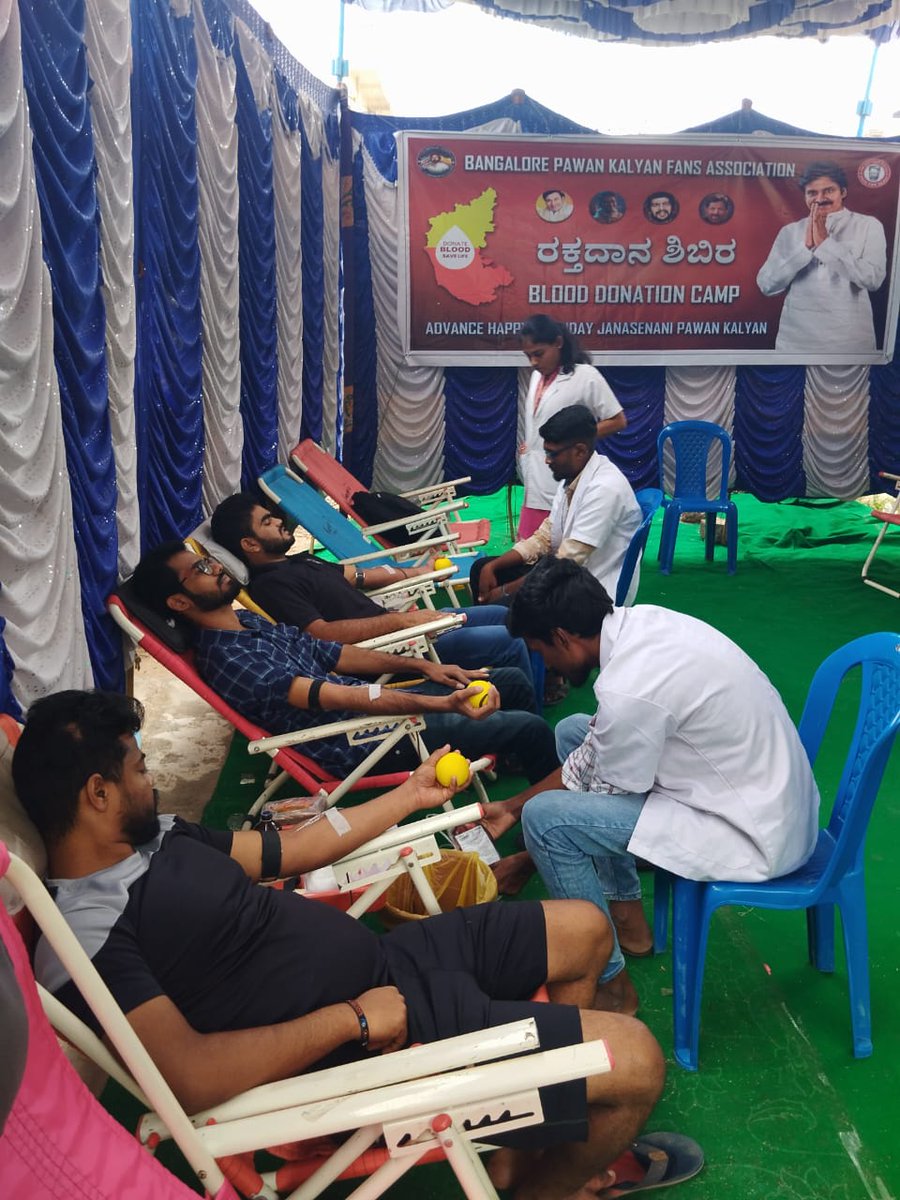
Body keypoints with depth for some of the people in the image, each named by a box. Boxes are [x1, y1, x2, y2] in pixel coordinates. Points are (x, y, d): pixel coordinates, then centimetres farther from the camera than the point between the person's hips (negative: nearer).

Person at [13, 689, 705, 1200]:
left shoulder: (160, 835, 8)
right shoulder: (83, 941, -21)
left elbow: (285, 849, 17)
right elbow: (193, 1077, -31)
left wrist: (410, 796, 23)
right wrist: (351, 1019, -23)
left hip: (389, 962, 10)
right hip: (364, 1050, -10)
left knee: (584, 930, 17)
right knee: (636, 1061, -12)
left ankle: (538, 1131, 28)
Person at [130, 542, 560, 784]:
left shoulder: (250, 621, 9)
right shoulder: (226, 659, -21)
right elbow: (329, 696, -29)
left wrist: (420, 665, 7)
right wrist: (441, 704, -34)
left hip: (372, 703, 9)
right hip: (364, 740, -9)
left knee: (512, 681, 11)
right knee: (529, 728, -8)